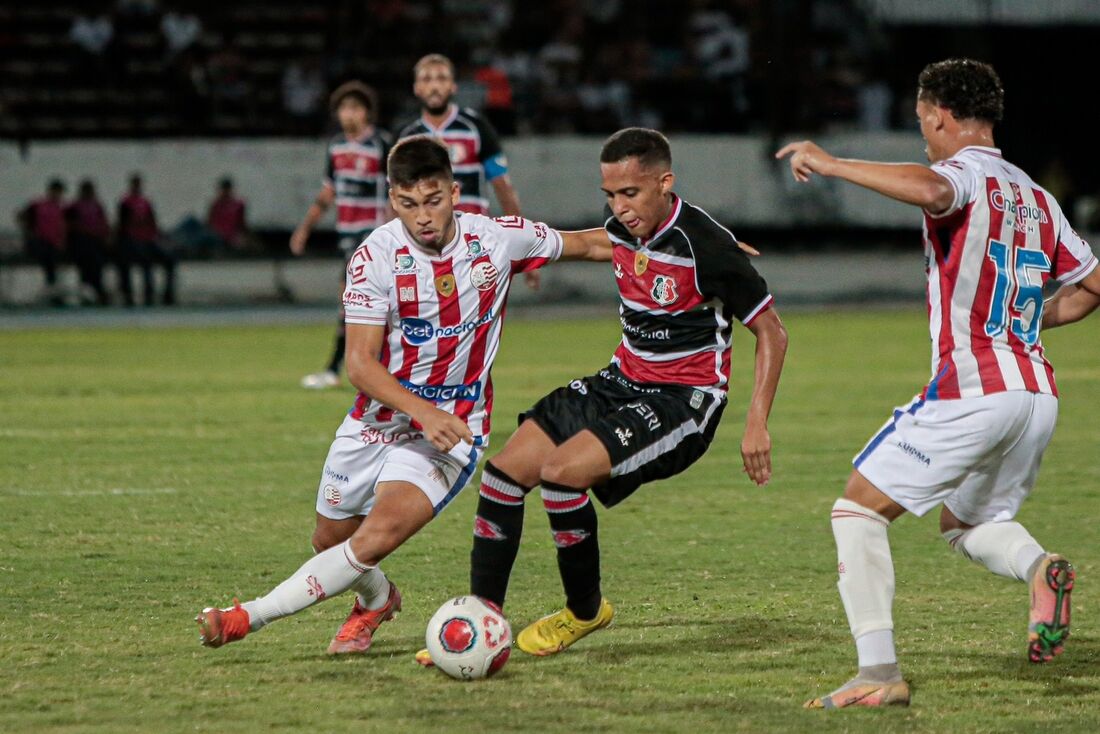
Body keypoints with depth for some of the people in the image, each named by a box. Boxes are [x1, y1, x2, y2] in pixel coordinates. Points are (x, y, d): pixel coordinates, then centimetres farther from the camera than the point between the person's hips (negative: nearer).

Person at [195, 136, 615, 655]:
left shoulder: (497, 239, -11)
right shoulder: (375, 257, -15)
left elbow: (585, 244, 8)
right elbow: (360, 363, -19)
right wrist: (424, 411, -32)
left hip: (452, 429, -2)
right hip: (377, 420, 2)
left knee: (379, 535, -24)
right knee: (330, 539, 16)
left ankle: (250, 617, -19)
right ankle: (376, 601, 50)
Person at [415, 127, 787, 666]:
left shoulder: (706, 246, -20)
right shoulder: (619, 231, 0)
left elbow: (771, 332, -12)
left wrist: (757, 423, -18)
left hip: (684, 401, -8)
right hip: (624, 381, 8)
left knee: (561, 470, -25)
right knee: (508, 468, -4)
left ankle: (586, 610, -2)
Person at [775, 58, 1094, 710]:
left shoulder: (965, 170, -5)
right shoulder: (1036, 197, 18)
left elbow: (930, 190, -30)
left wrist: (829, 163, -21)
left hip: (972, 390, -8)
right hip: (1038, 394, 8)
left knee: (858, 510, 0)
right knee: (968, 523, 27)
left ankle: (881, 674, -13)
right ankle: (1040, 567, -6)